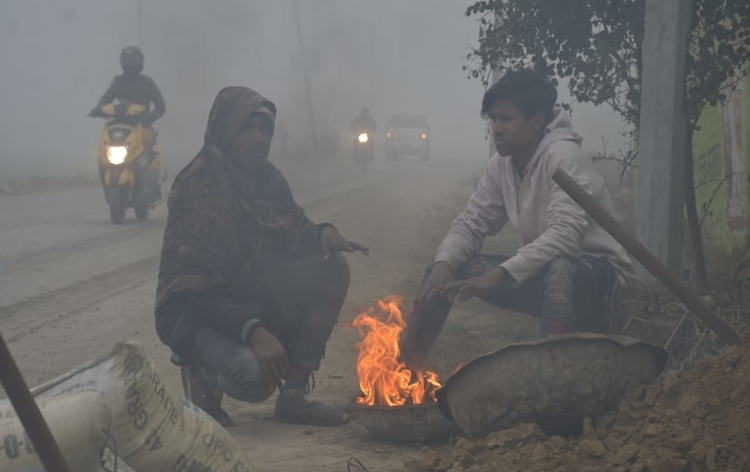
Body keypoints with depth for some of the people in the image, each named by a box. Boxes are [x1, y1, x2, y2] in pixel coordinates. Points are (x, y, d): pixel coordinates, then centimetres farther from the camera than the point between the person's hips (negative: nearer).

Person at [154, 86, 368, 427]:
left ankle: (293, 395, -11)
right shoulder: (198, 188, -20)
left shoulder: (268, 178, 3)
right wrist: (253, 331, -36)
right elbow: (198, 287, -24)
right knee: (254, 377, -35)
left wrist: (323, 233, -17)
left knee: (332, 267, -13)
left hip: (256, 299, 8)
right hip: (198, 311, -8)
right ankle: (203, 372, 3)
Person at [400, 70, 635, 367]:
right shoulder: (500, 166, 1)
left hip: (597, 272, -7)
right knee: (448, 267, -1)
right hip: (542, 274, 7)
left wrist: (499, 276, -39)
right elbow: (471, 223, 4)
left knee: (559, 270, -41)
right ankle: (409, 364, 2)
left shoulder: (563, 155, -21)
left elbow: (565, 235, -32)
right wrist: (443, 264, -19)